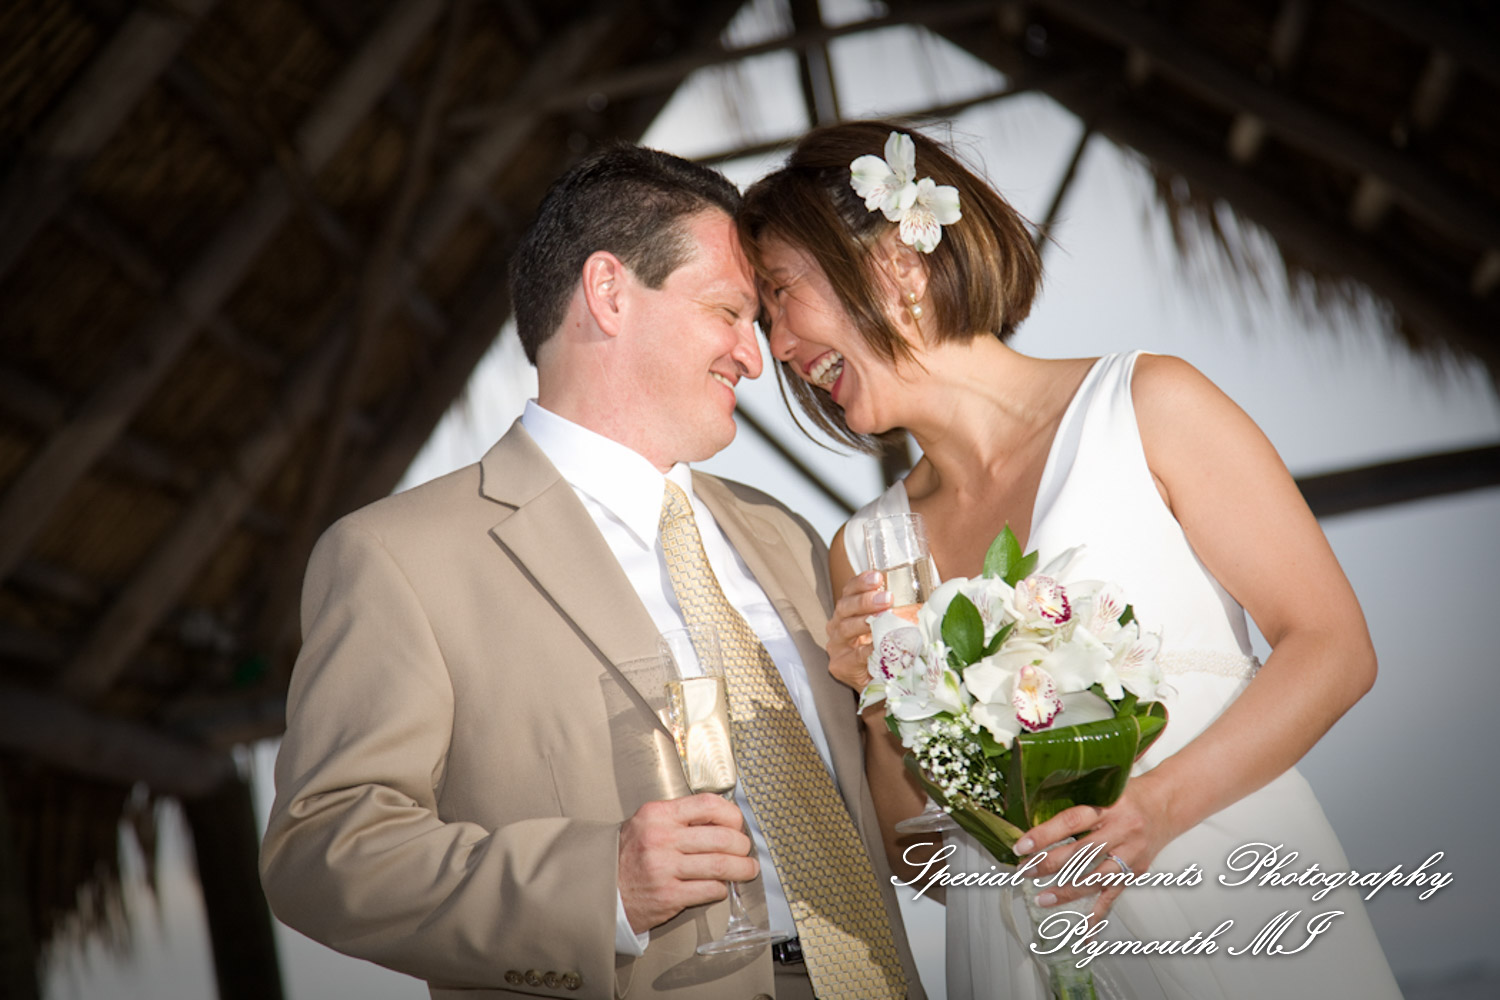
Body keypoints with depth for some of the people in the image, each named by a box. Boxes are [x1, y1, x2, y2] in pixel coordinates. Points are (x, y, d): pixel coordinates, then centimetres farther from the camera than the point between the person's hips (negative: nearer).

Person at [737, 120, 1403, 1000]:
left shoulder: (1145, 406, -5)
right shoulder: (866, 552, 4)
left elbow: (1335, 646, -8)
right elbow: (914, 856, 7)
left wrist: (1160, 803, -19)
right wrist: (884, 708, -11)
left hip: (1241, 925, -3)